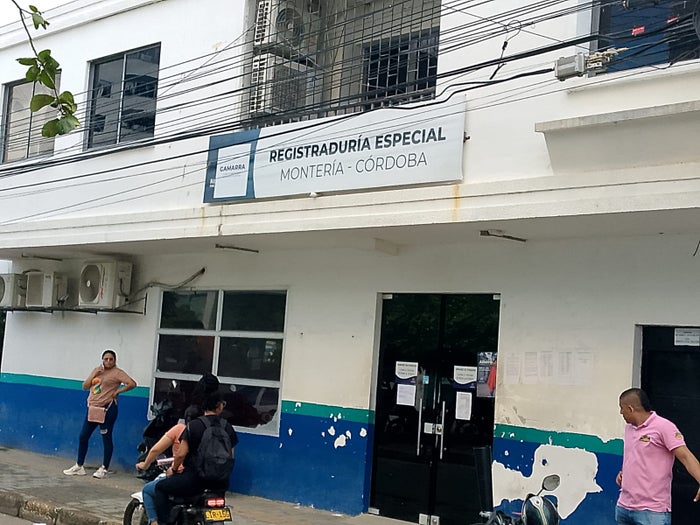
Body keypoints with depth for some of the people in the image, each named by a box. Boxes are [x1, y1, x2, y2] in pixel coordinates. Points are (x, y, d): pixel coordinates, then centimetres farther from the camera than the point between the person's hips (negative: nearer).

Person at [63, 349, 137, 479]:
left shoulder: (117, 373, -6)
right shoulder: (97, 370, 14)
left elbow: (132, 384, -17)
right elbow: (85, 386, 10)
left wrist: (117, 391, -13)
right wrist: (94, 375, -3)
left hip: (107, 408, -7)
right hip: (92, 408, 7)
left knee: (106, 439, 1)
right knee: (83, 437, 7)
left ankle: (104, 469, 10)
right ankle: (79, 466, 19)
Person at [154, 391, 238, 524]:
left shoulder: (194, 425, -7)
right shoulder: (227, 427, 3)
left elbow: (181, 454, -8)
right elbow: (230, 456, 9)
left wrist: (173, 469, 10)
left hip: (195, 479, -4)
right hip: (220, 482, 4)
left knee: (161, 487, 14)